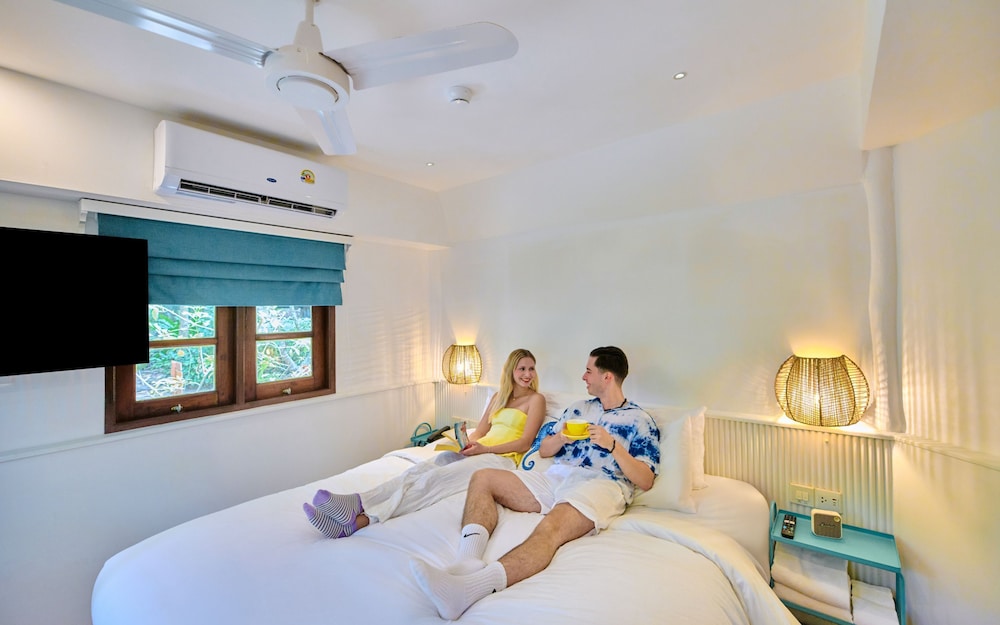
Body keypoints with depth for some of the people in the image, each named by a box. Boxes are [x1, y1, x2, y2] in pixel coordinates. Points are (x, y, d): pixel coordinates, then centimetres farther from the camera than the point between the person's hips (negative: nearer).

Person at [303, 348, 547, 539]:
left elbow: (524, 443, -5)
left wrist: (484, 448, -16)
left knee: (436, 478, -32)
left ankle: (360, 521, -48)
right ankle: (356, 502, -42)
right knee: (420, 469, -24)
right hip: (476, 451, 6)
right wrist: (466, 441, -4)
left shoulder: (536, 399, 5)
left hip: (502, 457, -6)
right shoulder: (499, 396, 23)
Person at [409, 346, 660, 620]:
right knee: (482, 478, -11)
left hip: (600, 486, -6)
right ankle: (468, 562, -33)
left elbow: (646, 481, -1)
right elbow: (544, 450, 21)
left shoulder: (641, 421, 7)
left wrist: (612, 445, -14)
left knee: (551, 526, -39)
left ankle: (465, 588, -54)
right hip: (555, 477, 7)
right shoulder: (579, 408, 23)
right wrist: (562, 437, -1)